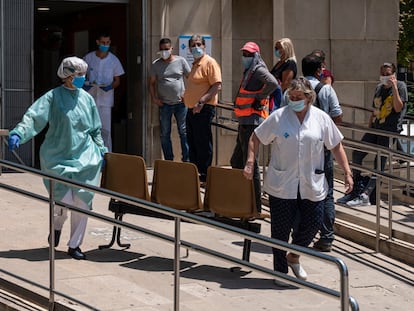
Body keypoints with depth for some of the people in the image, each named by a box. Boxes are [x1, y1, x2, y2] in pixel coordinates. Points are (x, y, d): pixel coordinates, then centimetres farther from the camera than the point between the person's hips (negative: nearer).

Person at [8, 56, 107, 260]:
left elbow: (95, 129, 21)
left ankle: (74, 245, 14)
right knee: (64, 201, -12)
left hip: (84, 159, 4)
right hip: (58, 158, -4)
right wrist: (18, 133, -30)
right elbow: (33, 117, -15)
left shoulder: (87, 99, 10)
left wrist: (100, 150, 16)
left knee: (83, 202, -1)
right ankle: (57, 226, 25)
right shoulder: (53, 97, -4)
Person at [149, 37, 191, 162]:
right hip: (164, 104, 2)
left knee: (184, 132, -2)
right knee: (165, 134, 4)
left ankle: (186, 160, 3)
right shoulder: (156, 65, 7)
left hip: (180, 103, -2)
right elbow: (152, 83, 11)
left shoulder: (181, 61, 4)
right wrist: (154, 98, -2)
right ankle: (168, 160, 12)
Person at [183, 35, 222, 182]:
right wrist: (187, 98, 17)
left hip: (203, 109, -10)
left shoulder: (210, 62, -9)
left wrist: (202, 101, -25)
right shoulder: (195, 64, 19)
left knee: (203, 144, -7)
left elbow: (217, 86, -18)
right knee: (192, 143, 13)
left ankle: (204, 174, -2)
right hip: (192, 109, 10)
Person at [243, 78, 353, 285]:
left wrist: (347, 172, 4)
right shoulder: (278, 118, -3)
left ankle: (293, 257, 32)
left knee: (312, 224, 4)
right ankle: (280, 270, 20)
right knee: (281, 229, 3)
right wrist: (250, 162, -8)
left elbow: (336, 146, 9)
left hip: (312, 186, 2)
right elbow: (256, 138, 5)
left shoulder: (321, 119, 2)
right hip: (281, 186, -2)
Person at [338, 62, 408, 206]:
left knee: (379, 163, -9)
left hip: (390, 129, -7)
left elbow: (398, 108, -15)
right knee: (357, 154, 2)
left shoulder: (400, 86, -4)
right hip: (376, 128, 7)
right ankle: (358, 188, 15)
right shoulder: (379, 88, 15)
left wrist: (394, 87, -18)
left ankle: (365, 196, -12)